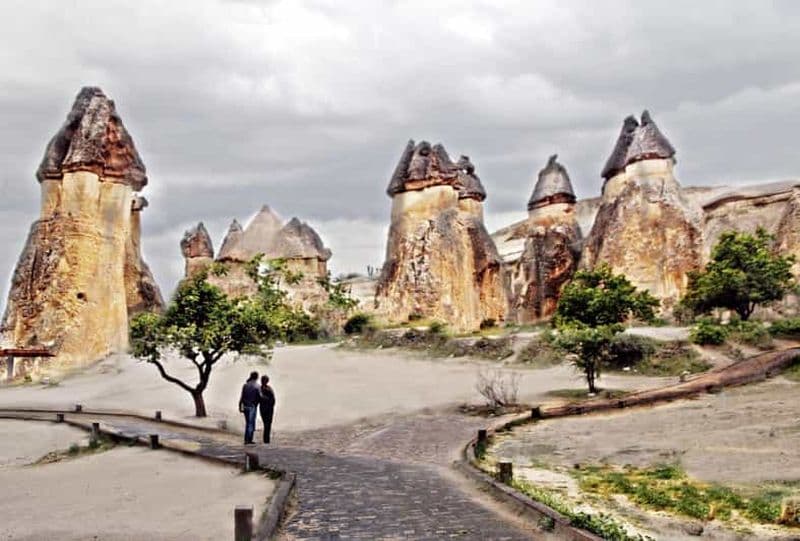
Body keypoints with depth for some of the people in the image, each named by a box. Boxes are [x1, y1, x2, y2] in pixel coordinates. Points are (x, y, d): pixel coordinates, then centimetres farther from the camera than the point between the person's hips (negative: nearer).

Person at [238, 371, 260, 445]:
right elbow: (260, 396, -12)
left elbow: (242, 396, 4)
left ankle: (246, 440, 14)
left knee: (247, 423, 14)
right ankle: (249, 440, -3)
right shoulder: (256, 386, -9)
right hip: (252, 406, -5)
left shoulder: (245, 385, 5)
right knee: (251, 423, 1)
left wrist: (240, 406, 8)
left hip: (245, 406, 5)